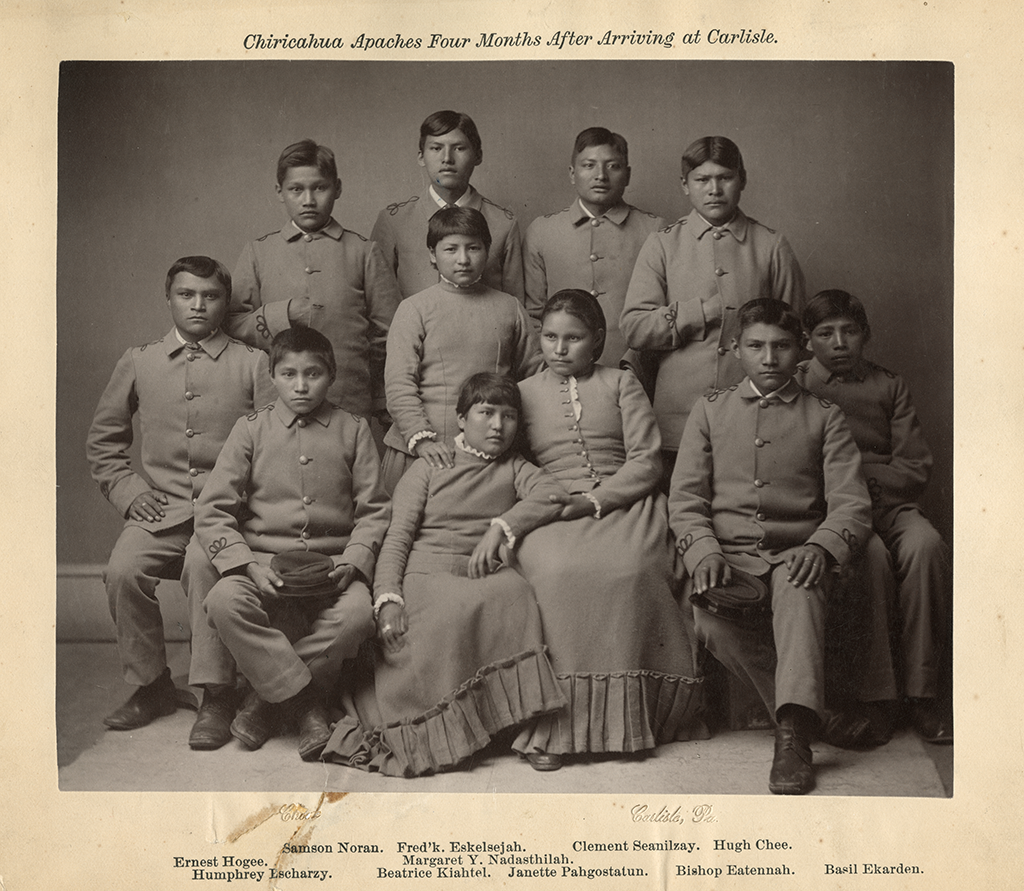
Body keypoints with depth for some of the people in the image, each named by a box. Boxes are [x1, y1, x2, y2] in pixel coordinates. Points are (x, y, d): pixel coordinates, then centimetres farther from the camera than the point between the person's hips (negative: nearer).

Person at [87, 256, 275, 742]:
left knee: (203, 564, -32)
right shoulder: (138, 362, 13)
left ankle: (215, 696, -19)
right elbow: (103, 437, 21)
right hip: (159, 508, 3)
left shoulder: (252, 364, 6)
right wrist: (126, 489, 7)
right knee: (123, 570, -24)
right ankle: (152, 685, -1)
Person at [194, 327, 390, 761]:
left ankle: (269, 700, -11)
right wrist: (249, 566, -14)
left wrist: (354, 563, -11)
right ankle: (306, 704, -20)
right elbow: (212, 510, 1)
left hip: (332, 565, 0)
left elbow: (373, 510, 8)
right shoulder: (251, 429, 8)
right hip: (264, 559, 0)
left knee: (359, 612, -32)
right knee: (224, 602, -32)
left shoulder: (353, 429, 9)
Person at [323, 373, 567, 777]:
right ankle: (417, 732, -28)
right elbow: (397, 536, 3)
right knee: (454, 610, -36)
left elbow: (550, 495, 0)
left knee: (513, 591, -32)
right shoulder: (428, 469, 15)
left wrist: (501, 527, -14)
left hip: (485, 575, 3)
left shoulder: (513, 469, 22)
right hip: (426, 573, -2)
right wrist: (387, 599, -13)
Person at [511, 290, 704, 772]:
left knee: (629, 569, -34)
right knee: (555, 572, -35)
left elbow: (646, 461, 6)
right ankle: (552, 723, -30)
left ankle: (623, 716, -24)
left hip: (622, 503, 0)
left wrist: (594, 500, -9)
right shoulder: (524, 393, 21)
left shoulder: (621, 384, 17)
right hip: (551, 514, 1)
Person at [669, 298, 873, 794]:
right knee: (711, 621, -31)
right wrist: (704, 551, -13)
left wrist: (821, 546, -19)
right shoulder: (710, 411, 15)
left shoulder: (824, 417, 13)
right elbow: (685, 499, 7)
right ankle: (810, 711, -14)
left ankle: (794, 733, -40)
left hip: (795, 555, -1)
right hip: (729, 554, 1)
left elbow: (851, 503, 3)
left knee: (799, 586, -37)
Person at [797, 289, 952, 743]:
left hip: (884, 501, 2)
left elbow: (916, 469, 9)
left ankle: (920, 692, -24)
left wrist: (859, 473, -5)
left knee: (925, 545, -32)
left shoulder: (889, 387, 19)